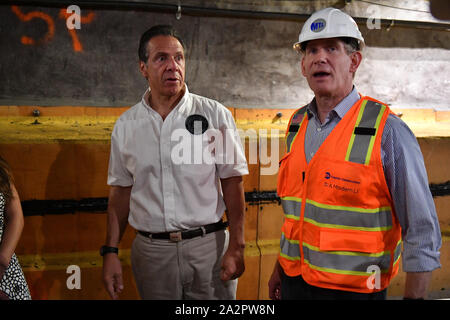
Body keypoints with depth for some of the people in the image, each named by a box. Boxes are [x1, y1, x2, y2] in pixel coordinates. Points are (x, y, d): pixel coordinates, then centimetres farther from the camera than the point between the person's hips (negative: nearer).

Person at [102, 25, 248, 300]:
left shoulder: (215, 115, -3)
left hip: (209, 246, -1)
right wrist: (111, 251, 4)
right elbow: (121, 190, 9)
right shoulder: (126, 125, 4)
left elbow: (232, 181, -4)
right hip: (151, 251, 2)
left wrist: (236, 247, -8)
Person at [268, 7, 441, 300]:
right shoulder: (297, 126, 3)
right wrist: (281, 268, 15)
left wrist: (414, 297, -12)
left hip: (354, 288, -5)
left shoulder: (387, 131, -14)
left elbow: (422, 231, -11)